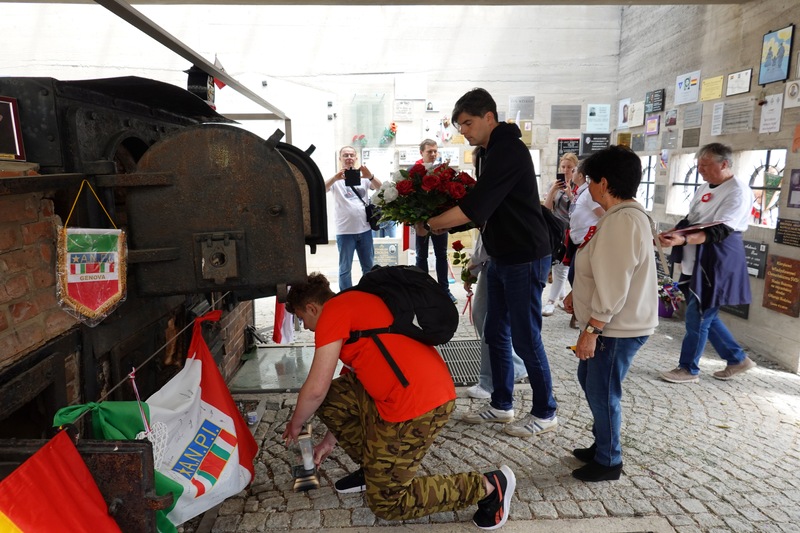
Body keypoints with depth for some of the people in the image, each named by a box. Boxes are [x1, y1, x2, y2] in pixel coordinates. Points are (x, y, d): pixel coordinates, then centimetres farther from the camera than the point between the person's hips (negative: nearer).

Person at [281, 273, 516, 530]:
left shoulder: (333, 311, -8)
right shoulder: (353, 307, 21)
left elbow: (315, 389, -10)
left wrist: (295, 424, 12)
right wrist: (329, 441, 33)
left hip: (418, 402, -10)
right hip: (407, 391, 10)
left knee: (386, 503, 4)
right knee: (330, 399, 12)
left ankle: (488, 485, 8)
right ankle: (373, 468, 25)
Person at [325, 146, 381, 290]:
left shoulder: (363, 176, 6)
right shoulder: (336, 178, -1)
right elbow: (321, 190, -18)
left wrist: (370, 177, -28)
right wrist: (335, 178, -39)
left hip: (365, 229, 3)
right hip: (345, 231, -3)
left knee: (369, 267, 13)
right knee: (345, 269, 4)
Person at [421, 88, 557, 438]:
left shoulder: (509, 151, -19)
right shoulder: (488, 152, 12)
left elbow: (474, 208, -26)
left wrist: (430, 224, -16)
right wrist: (445, 224, -1)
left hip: (525, 258, -10)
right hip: (501, 257, 10)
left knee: (525, 338, 0)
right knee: (496, 334, 14)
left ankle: (545, 413, 19)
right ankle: (501, 405, 29)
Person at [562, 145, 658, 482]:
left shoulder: (622, 221, -24)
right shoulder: (624, 215, 10)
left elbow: (613, 285, -27)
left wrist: (591, 330, -24)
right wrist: (577, 294, 20)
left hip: (618, 328, -11)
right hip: (613, 324, 11)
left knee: (602, 393, 4)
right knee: (589, 380, 22)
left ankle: (608, 462, 24)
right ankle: (602, 444, 39)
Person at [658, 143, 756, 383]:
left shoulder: (738, 192, -15)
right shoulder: (704, 188, 11)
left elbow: (719, 231, -25)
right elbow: (689, 220, 16)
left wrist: (682, 240, -38)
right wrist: (672, 234, -3)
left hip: (718, 262, -9)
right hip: (697, 261, 9)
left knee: (698, 316, -1)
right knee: (705, 315, 15)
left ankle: (689, 369, 14)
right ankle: (738, 359, 31)